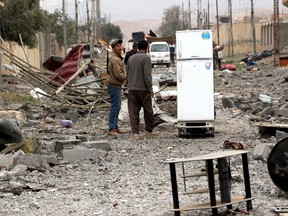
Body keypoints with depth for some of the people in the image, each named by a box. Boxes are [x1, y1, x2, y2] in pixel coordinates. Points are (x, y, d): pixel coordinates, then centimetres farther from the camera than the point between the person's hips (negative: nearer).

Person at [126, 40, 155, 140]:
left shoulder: (131, 58, 11)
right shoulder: (146, 58, -8)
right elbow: (147, 75, -15)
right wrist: (150, 89, -10)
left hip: (132, 89, 5)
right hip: (143, 89, -5)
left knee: (133, 112, 2)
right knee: (148, 111, 10)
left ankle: (135, 133, -4)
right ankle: (149, 131, 18)